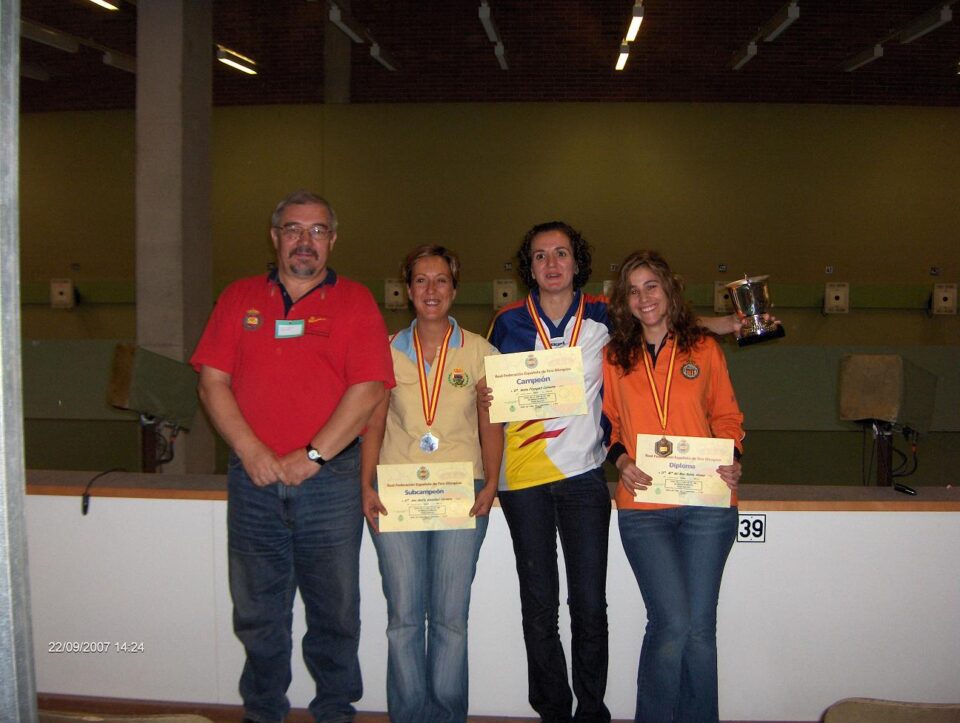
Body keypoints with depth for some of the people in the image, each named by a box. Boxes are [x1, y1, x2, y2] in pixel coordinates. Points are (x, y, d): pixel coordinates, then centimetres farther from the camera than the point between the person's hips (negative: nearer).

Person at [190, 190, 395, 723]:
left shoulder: (354, 301, 2)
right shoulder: (240, 298, 10)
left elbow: (368, 389, -8)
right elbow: (212, 381, 3)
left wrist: (312, 456, -13)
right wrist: (250, 450, -9)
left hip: (329, 479, -2)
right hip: (253, 478, 2)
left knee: (334, 609, 7)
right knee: (256, 610, 12)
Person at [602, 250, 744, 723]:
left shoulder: (704, 350, 8)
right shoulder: (614, 358, 8)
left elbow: (726, 417, 13)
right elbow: (609, 422, 13)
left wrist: (732, 460, -4)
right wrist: (621, 460, -6)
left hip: (707, 504, 1)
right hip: (642, 508, 0)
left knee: (699, 626, 6)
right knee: (672, 622, -8)